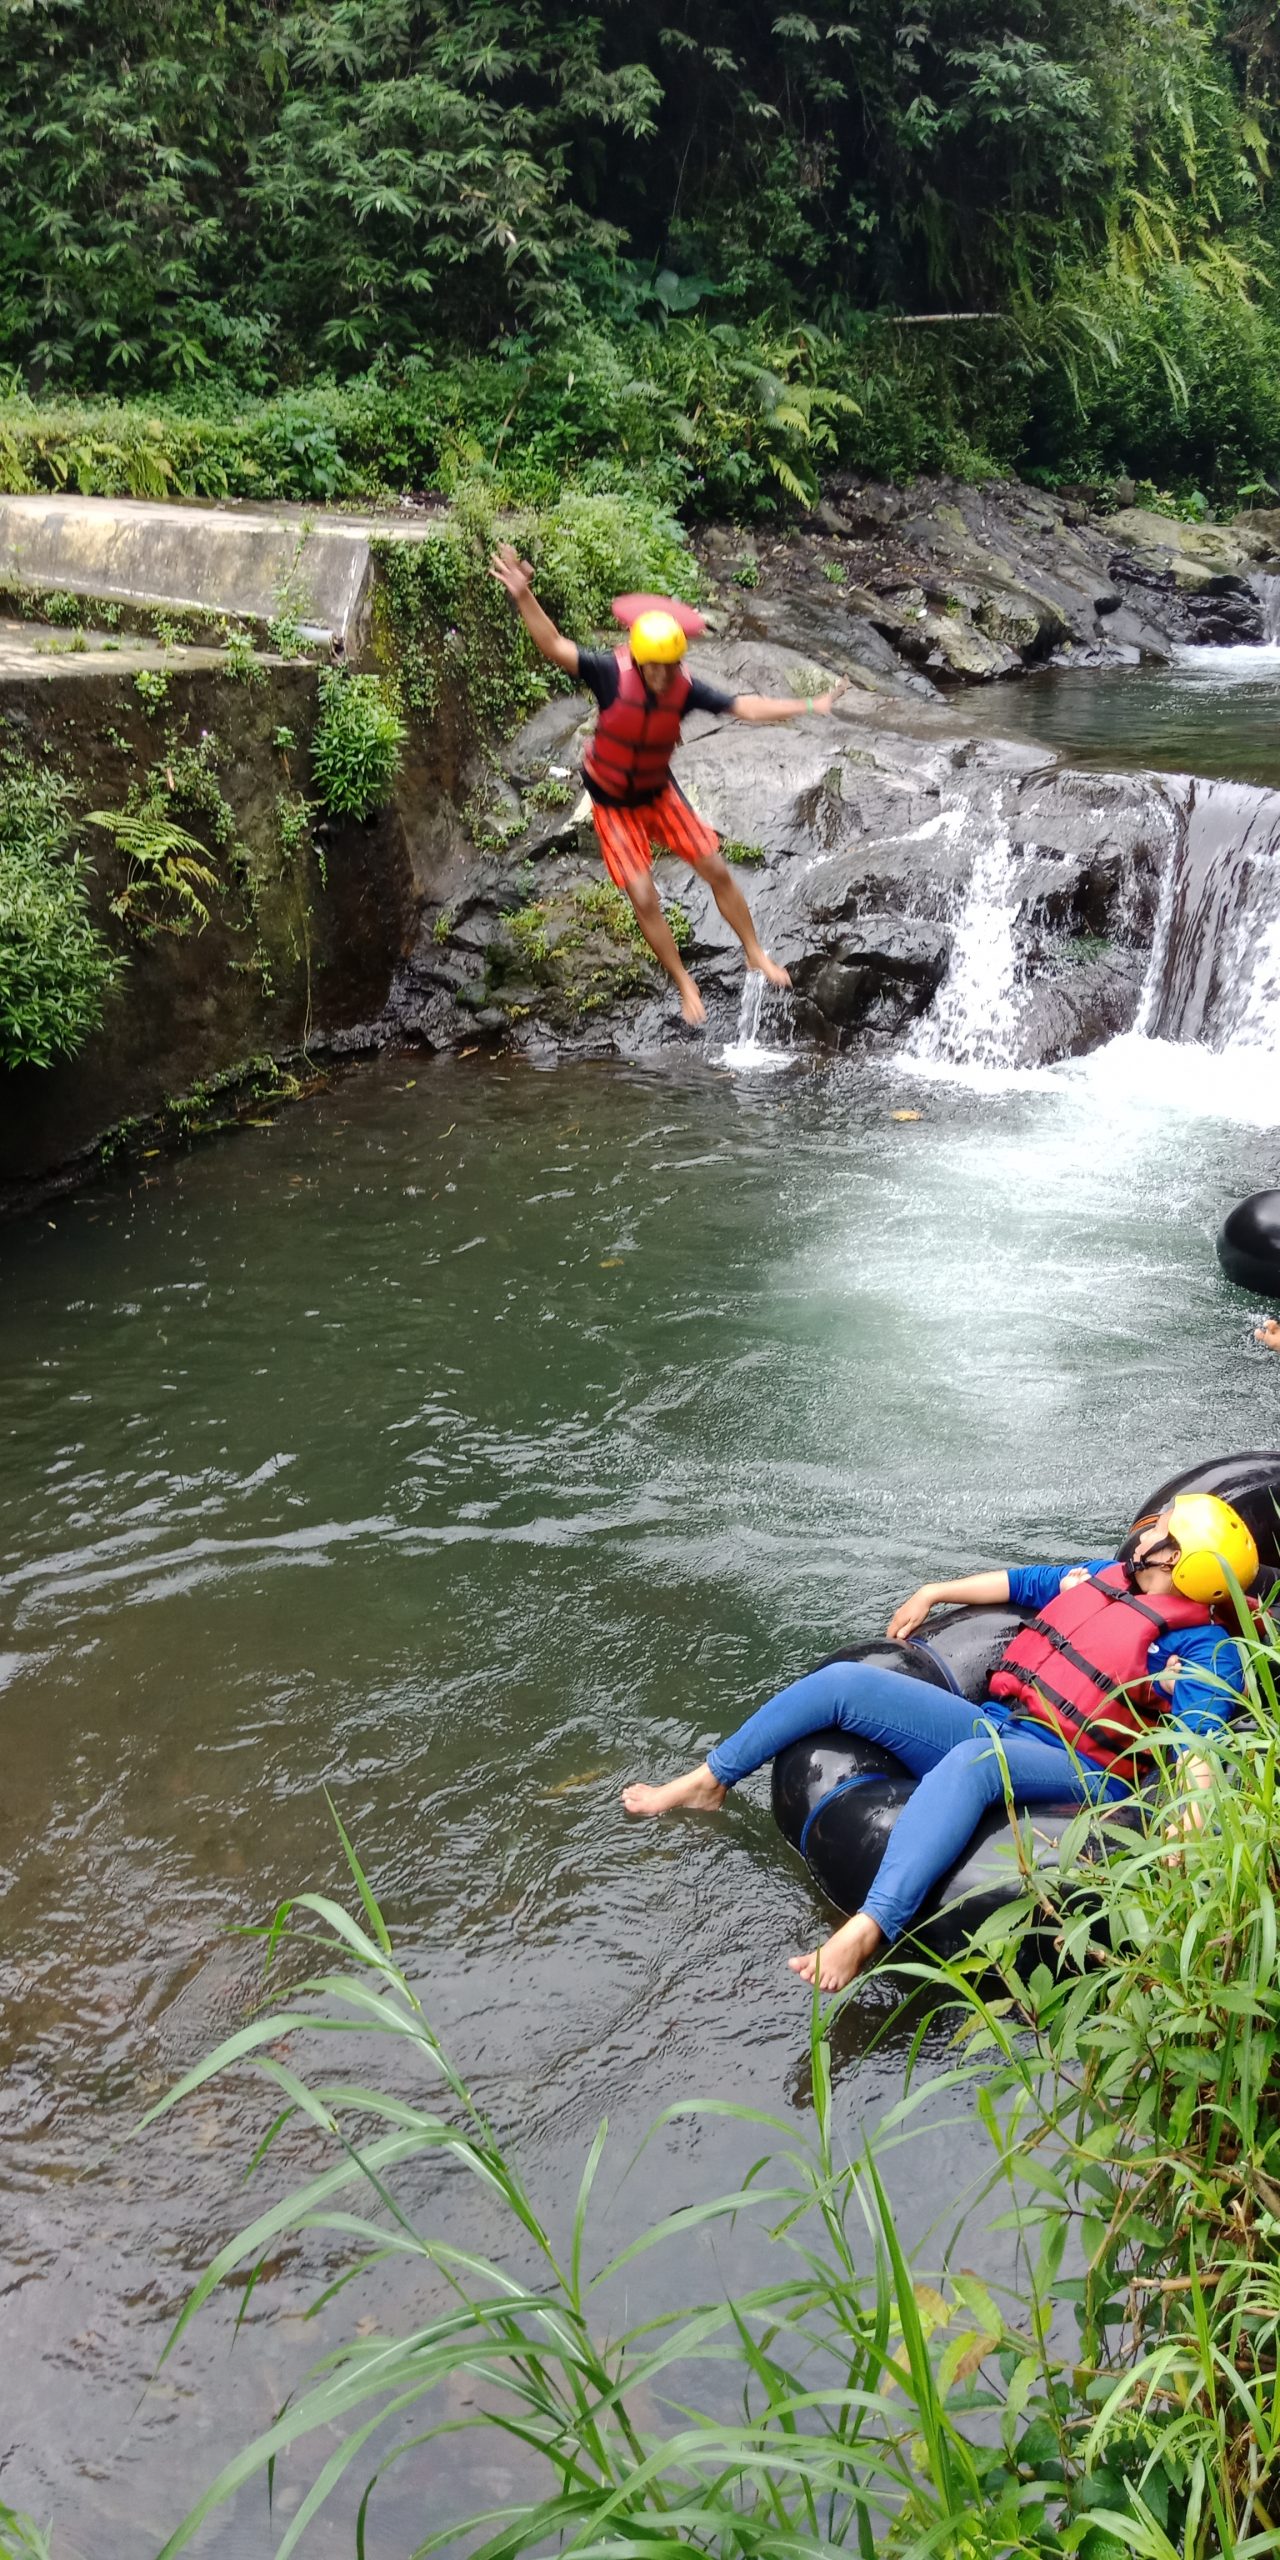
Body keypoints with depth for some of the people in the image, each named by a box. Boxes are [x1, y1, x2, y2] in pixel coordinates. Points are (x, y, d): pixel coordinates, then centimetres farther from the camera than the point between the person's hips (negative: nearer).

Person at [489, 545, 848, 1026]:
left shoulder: (685, 688, -20)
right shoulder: (612, 673, -28)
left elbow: (745, 706, -18)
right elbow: (555, 648, -37)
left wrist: (808, 706, -24)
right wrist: (524, 598, -52)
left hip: (660, 793, 3)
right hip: (612, 803, -3)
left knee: (717, 871, 5)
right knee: (645, 900, -6)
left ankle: (755, 954, 27)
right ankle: (684, 984, 14)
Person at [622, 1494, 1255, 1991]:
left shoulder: (1203, 1647, -2)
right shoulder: (1105, 1576, 20)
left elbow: (1199, 1731, -17)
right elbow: (1022, 1581, 33)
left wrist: (1195, 1792, -37)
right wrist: (932, 1593, 35)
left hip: (1070, 1772, -8)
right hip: (993, 1724, 8)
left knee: (972, 1760, -43)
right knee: (843, 1681, -7)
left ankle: (866, 1932, -55)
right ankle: (709, 1782, 7)